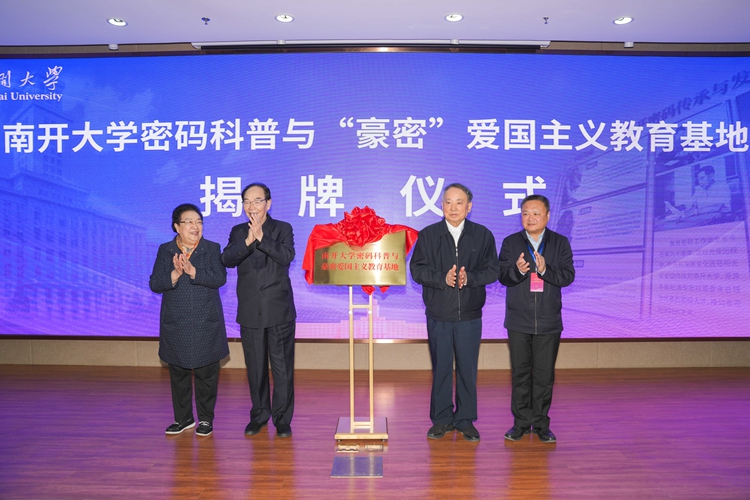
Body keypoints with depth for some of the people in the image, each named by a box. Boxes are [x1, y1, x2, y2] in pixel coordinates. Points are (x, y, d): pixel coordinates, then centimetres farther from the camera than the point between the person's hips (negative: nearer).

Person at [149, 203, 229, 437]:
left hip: (206, 324, -1)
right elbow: (154, 284, -5)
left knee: (206, 373, 5)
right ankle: (183, 418, 26)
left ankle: (206, 418, 19)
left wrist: (193, 271, -25)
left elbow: (220, 278, -15)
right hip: (175, 324, 2)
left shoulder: (212, 249, 0)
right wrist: (175, 274, -22)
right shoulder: (165, 251, 3)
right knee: (178, 373, 11)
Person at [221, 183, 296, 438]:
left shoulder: (283, 229, 1)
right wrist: (248, 240, -24)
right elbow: (227, 259, -9)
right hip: (250, 312, 3)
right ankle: (259, 415, 28)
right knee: (255, 367, 12)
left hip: (279, 311, -2)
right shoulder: (238, 232, 8)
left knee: (282, 367, 2)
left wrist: (261, 238, -23)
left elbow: (287, 256, -16)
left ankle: (282, 419, 15)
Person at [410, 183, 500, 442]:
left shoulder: (483, 235, 4)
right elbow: (417, 269, -2)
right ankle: (442, 418, 21)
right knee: (440, 368, 8)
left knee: (467, 368, 7)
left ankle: (465, 419, 21)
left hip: (470, 315, 0)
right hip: (438, 314, 0)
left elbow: (492, 270, 1)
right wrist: (442, 278, -18)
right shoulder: (428, 235, 4)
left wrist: (469, 277, -16)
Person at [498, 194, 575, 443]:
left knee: (544, 374, 6)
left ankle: (541, 423, 19)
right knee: (520, 373, 7)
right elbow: (503, 276, -5)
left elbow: (568, 276, -7)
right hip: (519, 321, 0)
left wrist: (545, 269, -24)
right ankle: (521, 422, 19)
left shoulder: (560, 243, 3)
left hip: (548, 322, 0)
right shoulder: (510, 243, 3)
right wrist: (517, 270, -27)